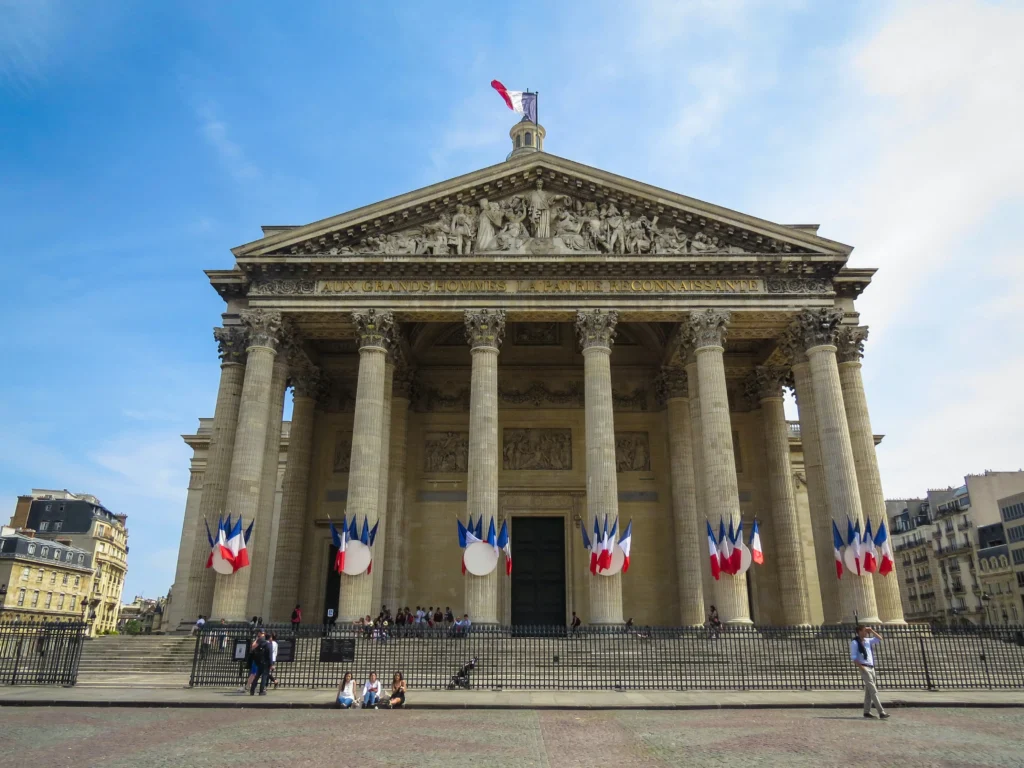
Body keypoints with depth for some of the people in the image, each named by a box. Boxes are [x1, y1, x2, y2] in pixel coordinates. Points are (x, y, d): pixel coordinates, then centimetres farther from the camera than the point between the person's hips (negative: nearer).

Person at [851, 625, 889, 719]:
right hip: (864, 668, -8)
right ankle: (881, 712, -15)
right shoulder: (854, 642, -7)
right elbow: (853, 657, -11)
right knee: (873, 690, -12)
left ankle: (867, 712, 18)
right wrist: (862, 667, -19)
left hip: (871, 667, 8)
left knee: (869, 690, 11)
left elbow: (879, 639, 19)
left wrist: (871, 631, 8)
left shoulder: (868, 640, 14)